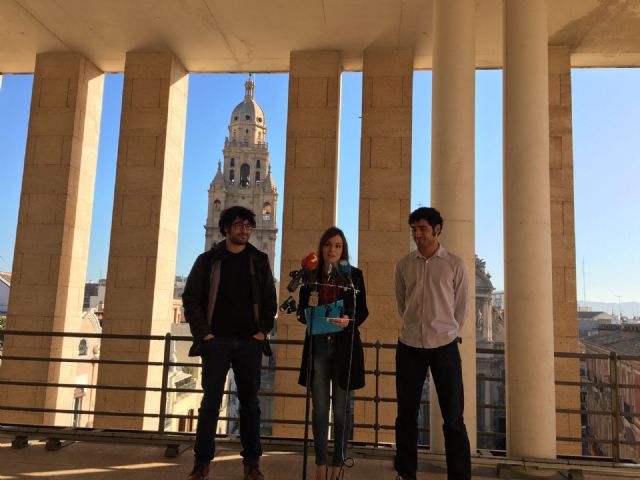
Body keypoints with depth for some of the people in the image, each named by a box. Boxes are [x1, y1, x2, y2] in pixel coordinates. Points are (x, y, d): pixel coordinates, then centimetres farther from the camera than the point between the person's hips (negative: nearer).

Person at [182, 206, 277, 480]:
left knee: (250, 402, 6)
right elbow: (191, 298, 1)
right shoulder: (208, 260, 4)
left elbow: (270, 300, 9)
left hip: (249, 342, 2)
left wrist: (263, 330, -2)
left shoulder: (259, 261, 9)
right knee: (211, 401, 2)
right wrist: (203, 332, -7)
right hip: (217, 341, -1)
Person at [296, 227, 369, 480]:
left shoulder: (354, 274, 1)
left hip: (344, 346, -1)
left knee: (341, 408, 6)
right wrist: (309, 317, -13)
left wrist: (349, 321, -18)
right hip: (317, 345, 1)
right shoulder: (311, 275, 5)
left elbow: (362, 310, 2)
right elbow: (301, 310, 9)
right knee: (319, 407, 7)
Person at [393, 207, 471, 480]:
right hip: (409, 346, 2)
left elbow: (461, 307, 6)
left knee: (453, 418, 2)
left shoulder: (454, 264, 0)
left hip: (445, 346, -2)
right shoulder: (404, 265, 5)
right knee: (406, 415, 9)